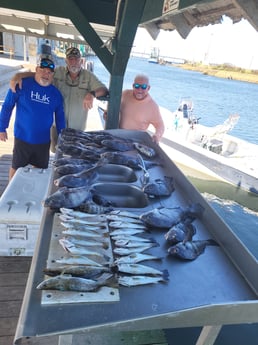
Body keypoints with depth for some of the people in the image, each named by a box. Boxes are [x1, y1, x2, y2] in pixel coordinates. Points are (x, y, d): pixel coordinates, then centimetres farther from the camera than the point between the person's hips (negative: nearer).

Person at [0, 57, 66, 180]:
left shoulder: (56, 93, 1)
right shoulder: (22, 84, -9)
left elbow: (60, 117, 8)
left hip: (44, 141, 3)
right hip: (22, 138, -2)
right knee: (16, 168, 13)